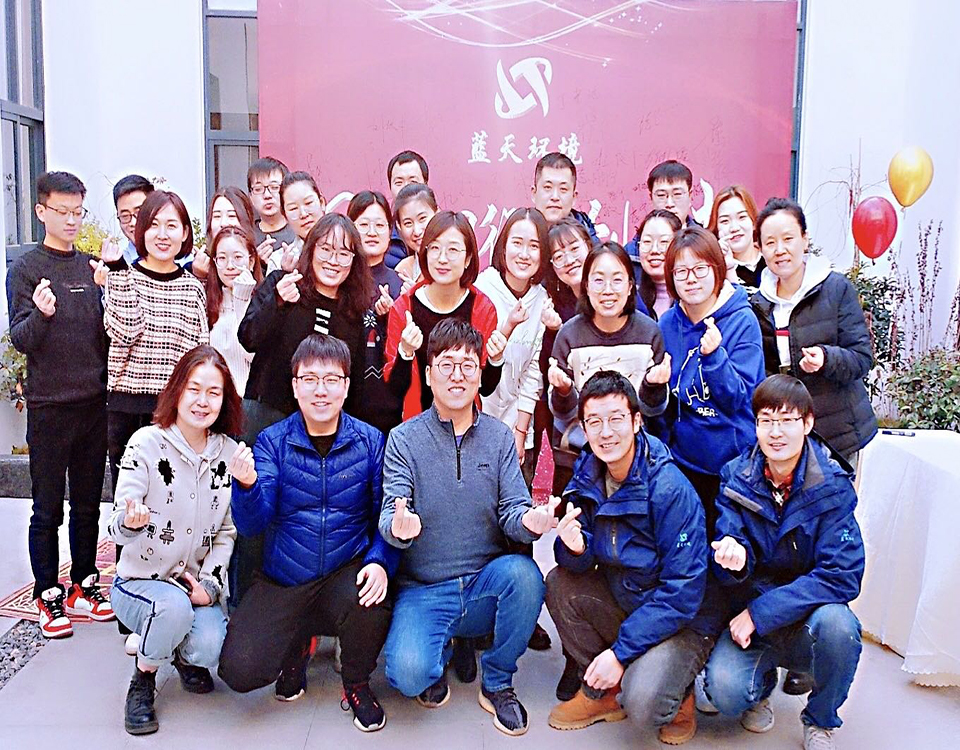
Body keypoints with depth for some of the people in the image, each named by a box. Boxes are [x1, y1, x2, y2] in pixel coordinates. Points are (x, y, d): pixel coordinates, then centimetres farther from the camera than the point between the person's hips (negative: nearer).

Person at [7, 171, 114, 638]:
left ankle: (82, 586, 25)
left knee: (88, 504, 12)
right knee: (48, 509, 4)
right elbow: (20, 340, -10)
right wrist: (40, 314, -28)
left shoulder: (92, 268, 11)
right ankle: (48, 595, 17)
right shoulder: (25, 269, -3)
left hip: (93, 403, 4)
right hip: (48, 407, -4)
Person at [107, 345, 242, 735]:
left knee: (210, 647, -24)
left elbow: (228, 531, 5)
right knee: (174, 605, -35)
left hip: (196, 583, 3)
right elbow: (117, 527, -16)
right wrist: (130, 522, -40)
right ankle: (143, 680, -2)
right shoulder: (146, 444, -12)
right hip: (139, 581, -2)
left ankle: (186, 656, 16)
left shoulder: (229, 453, -1)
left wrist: (209, 584, -8)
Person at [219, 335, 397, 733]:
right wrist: (247, 485, -31)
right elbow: (253, 524, -10)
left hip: (346, 573, 0)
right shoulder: (272, 441, -2)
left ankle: (357, 683, 2)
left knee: (372, 600, -33)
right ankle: (296, 642, 21)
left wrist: (380, 562, -20)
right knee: (239, 670, -16)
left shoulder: (370, 442, -3)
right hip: (282, 580, 1)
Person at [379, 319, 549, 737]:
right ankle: (436, 657, 13)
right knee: (410, 674, -28)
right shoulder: (403, 439, -2)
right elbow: (391, 516, -10)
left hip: (486, 584, 2)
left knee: (524, 573, -31)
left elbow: (512, 510, -2)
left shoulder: (499, 436, 3)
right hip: (422, 590, -2)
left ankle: (497, 683, -3)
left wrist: (529, 520, -27)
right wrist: (399, 527, -36)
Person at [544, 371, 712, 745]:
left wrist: (621, 651, -22)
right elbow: (581, 564, -4)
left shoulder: (671, 489, -25)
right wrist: (574, 546, -29)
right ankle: (601, 691, 2)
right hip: (623, 600, 6)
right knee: (559, 583, -16)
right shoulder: (587, 473, -6)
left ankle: (676, 692, 9)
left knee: (642, 707, -27)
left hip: (681, 620, -6)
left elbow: (683, 589, -23)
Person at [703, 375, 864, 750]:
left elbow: (842, 575, -18)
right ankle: (761, 682, 15)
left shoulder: (832, 485, -12)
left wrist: (760, 613, -23)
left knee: (836, 623, -34)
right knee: (725, 691, -25)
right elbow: (733, 559, -8)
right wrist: (734, 557, -34)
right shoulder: (735, 477, -6)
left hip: (809, 615, 0)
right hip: (750, 615, 1)